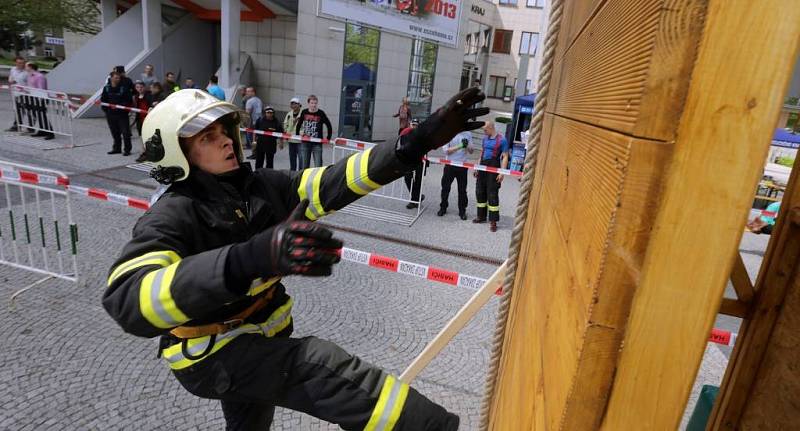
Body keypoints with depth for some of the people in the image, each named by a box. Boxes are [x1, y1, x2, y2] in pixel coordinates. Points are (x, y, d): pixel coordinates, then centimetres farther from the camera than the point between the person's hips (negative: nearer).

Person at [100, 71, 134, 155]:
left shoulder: (124, 88, -6)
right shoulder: (106, 88, 5)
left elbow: (129, 101, -7)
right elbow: (103, 100, 12)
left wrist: (122, 106, -17)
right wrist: (106, 110, 5)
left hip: (122, 114, -4)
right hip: (110, 114, 4)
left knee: (125, 132, -4)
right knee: (115, 133, 13)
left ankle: (127, 150, 4)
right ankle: (116, 148, 24)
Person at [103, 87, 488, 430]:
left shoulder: (263, 186, -7)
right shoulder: (170, 216, -24)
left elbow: (334, 182, -19)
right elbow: (129, 299, -44)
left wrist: (421, 140, -30)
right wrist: (251, 258, -61)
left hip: (263, 340, 7)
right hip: (210, 354, -7)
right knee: (320, 364, -28)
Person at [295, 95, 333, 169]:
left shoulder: (321, 113, -5)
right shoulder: (304, 112, 3)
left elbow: (329, 126, 2)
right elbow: (298, 125, 17)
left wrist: (328, 138, -1)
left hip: (317, 143, -3)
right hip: (305, 143, 3)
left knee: (318, 166, -6)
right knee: (304, 166, 8)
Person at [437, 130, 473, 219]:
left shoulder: (468, 134, 3)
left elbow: (471, 151, 5)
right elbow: (446, 150, -10)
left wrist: (466, 146, -18)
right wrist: (460, 146, -21)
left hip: (462, 166, 1)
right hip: (450, 165, -1)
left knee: (462, 189, 5)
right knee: (445, 187, 10)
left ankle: (462, 211, 17)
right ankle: (443, 208, 27)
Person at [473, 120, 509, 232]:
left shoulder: (502, 140, -9)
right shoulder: (485, 138, 11)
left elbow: (505, 157, -11)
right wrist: (477, 168, 18)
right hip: (483, 167, 7)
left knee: (492, 194, -5)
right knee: (480, 192, 12)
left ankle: (493, 221, 2)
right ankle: (481, 216, 27)